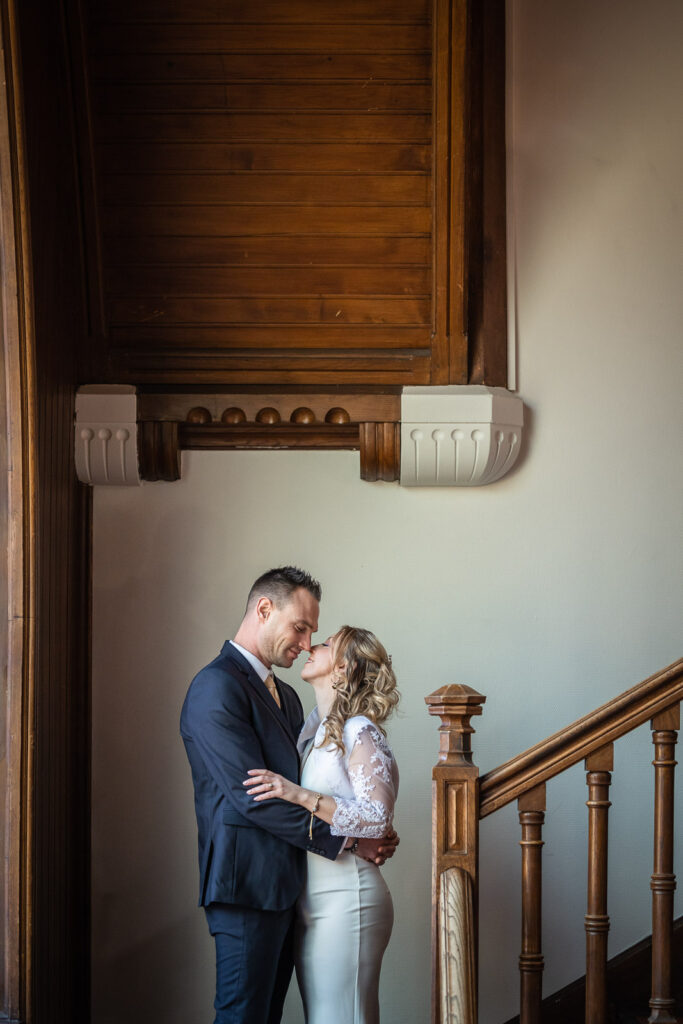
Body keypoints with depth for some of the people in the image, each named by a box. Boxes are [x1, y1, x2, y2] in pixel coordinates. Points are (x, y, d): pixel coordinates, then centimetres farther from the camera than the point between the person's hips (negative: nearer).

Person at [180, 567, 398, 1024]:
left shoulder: (285, 695, 20)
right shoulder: (217, 687, -12)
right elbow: (252, 797, -18)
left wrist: (373, 835, 1)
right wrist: (344, 839, -13)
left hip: (285, 884, 9)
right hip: (247, 886, -9)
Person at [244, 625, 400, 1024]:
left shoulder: (360, 732, -12)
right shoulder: (316, 726, 13)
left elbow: (378, 817, -20)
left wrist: (301, 796, -26)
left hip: (346, 897, -8)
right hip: (311, 901, 8)